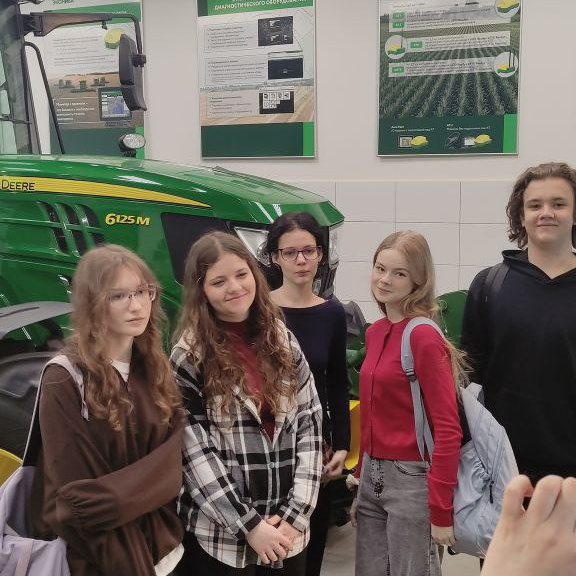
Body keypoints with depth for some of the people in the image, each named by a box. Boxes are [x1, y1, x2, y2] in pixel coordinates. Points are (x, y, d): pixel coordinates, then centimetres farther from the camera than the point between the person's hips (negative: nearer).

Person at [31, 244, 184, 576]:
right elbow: (73, 490, -15)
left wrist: (112, 498, -20)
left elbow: (170, 463, -5)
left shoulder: (158, 371, 1)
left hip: (166, 548, 5)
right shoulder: (65, 381, -15)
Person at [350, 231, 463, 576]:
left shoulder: (424, 336, -16)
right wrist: (361, 483, 15)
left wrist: (441, 510, -17)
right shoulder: (375, 332, 7)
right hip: (372, 475, 7)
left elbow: (448, 429, -17)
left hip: (411, 479, -7)